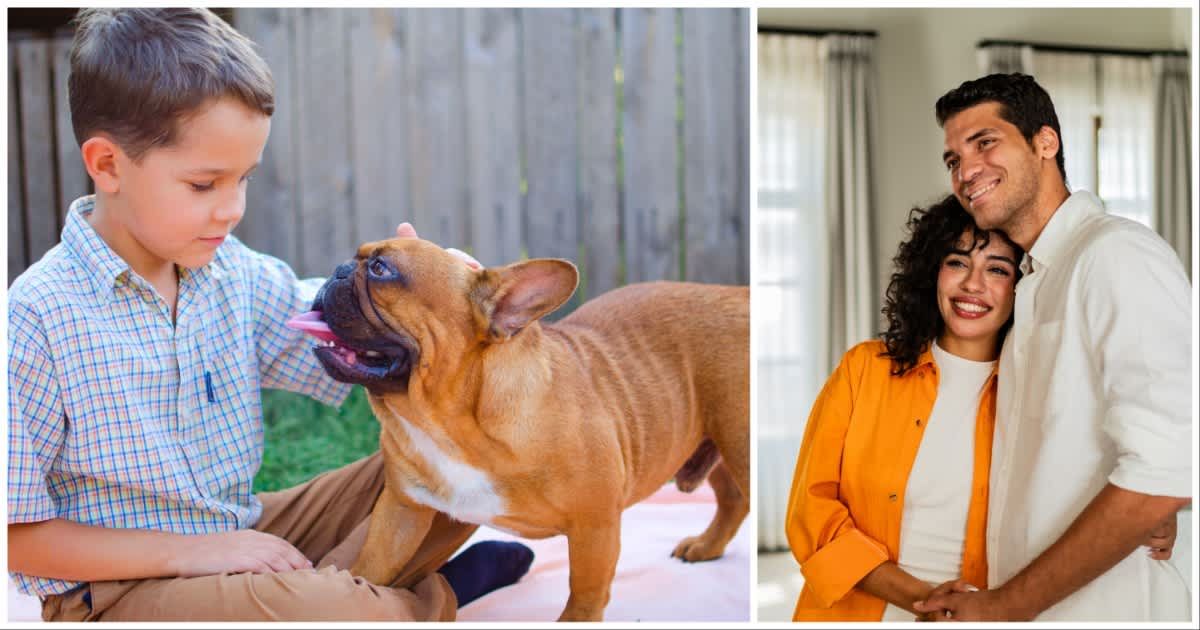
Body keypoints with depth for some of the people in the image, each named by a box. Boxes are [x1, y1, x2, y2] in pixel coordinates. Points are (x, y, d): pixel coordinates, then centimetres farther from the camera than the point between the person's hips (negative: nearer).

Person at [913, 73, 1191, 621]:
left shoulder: (1117, 253, -14)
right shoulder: (1035, 287, 13)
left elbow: (1164, 477, -23)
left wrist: (1003, 606, -18)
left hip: (1110, 605, -8)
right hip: (1029, 605, 8)